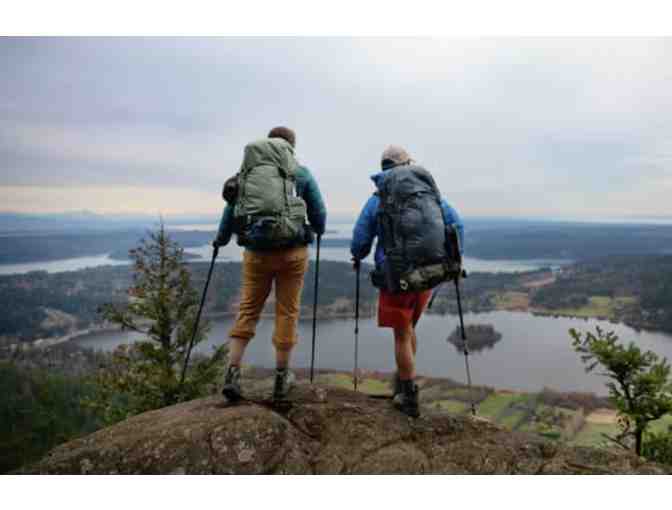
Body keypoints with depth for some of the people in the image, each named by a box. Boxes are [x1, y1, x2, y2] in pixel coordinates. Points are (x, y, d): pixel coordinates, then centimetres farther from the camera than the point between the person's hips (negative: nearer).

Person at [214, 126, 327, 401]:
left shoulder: (248, 169, 6)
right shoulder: (301, 173, 3)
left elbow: (232, 208, 6)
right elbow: (319, 213, 5)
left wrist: (221, 239, 21)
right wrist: (318, 230, 28)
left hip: (256, 252, 2)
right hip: (292, 251, -1)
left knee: (247, 310, 11)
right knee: (287, 312, 8)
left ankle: (232, 373, 4)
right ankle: (281, 377, 17)